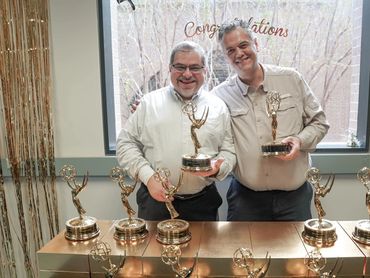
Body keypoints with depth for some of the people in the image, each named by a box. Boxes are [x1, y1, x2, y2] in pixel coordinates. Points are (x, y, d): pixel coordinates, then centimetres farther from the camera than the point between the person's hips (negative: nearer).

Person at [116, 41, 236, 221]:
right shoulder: (149, 102, 2)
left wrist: (218, 168, -14)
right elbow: (126, 143, 2)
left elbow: (228, 150, 8)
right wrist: (148, 177, -10)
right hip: (155, 199, 0)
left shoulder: (218, 107, 6)